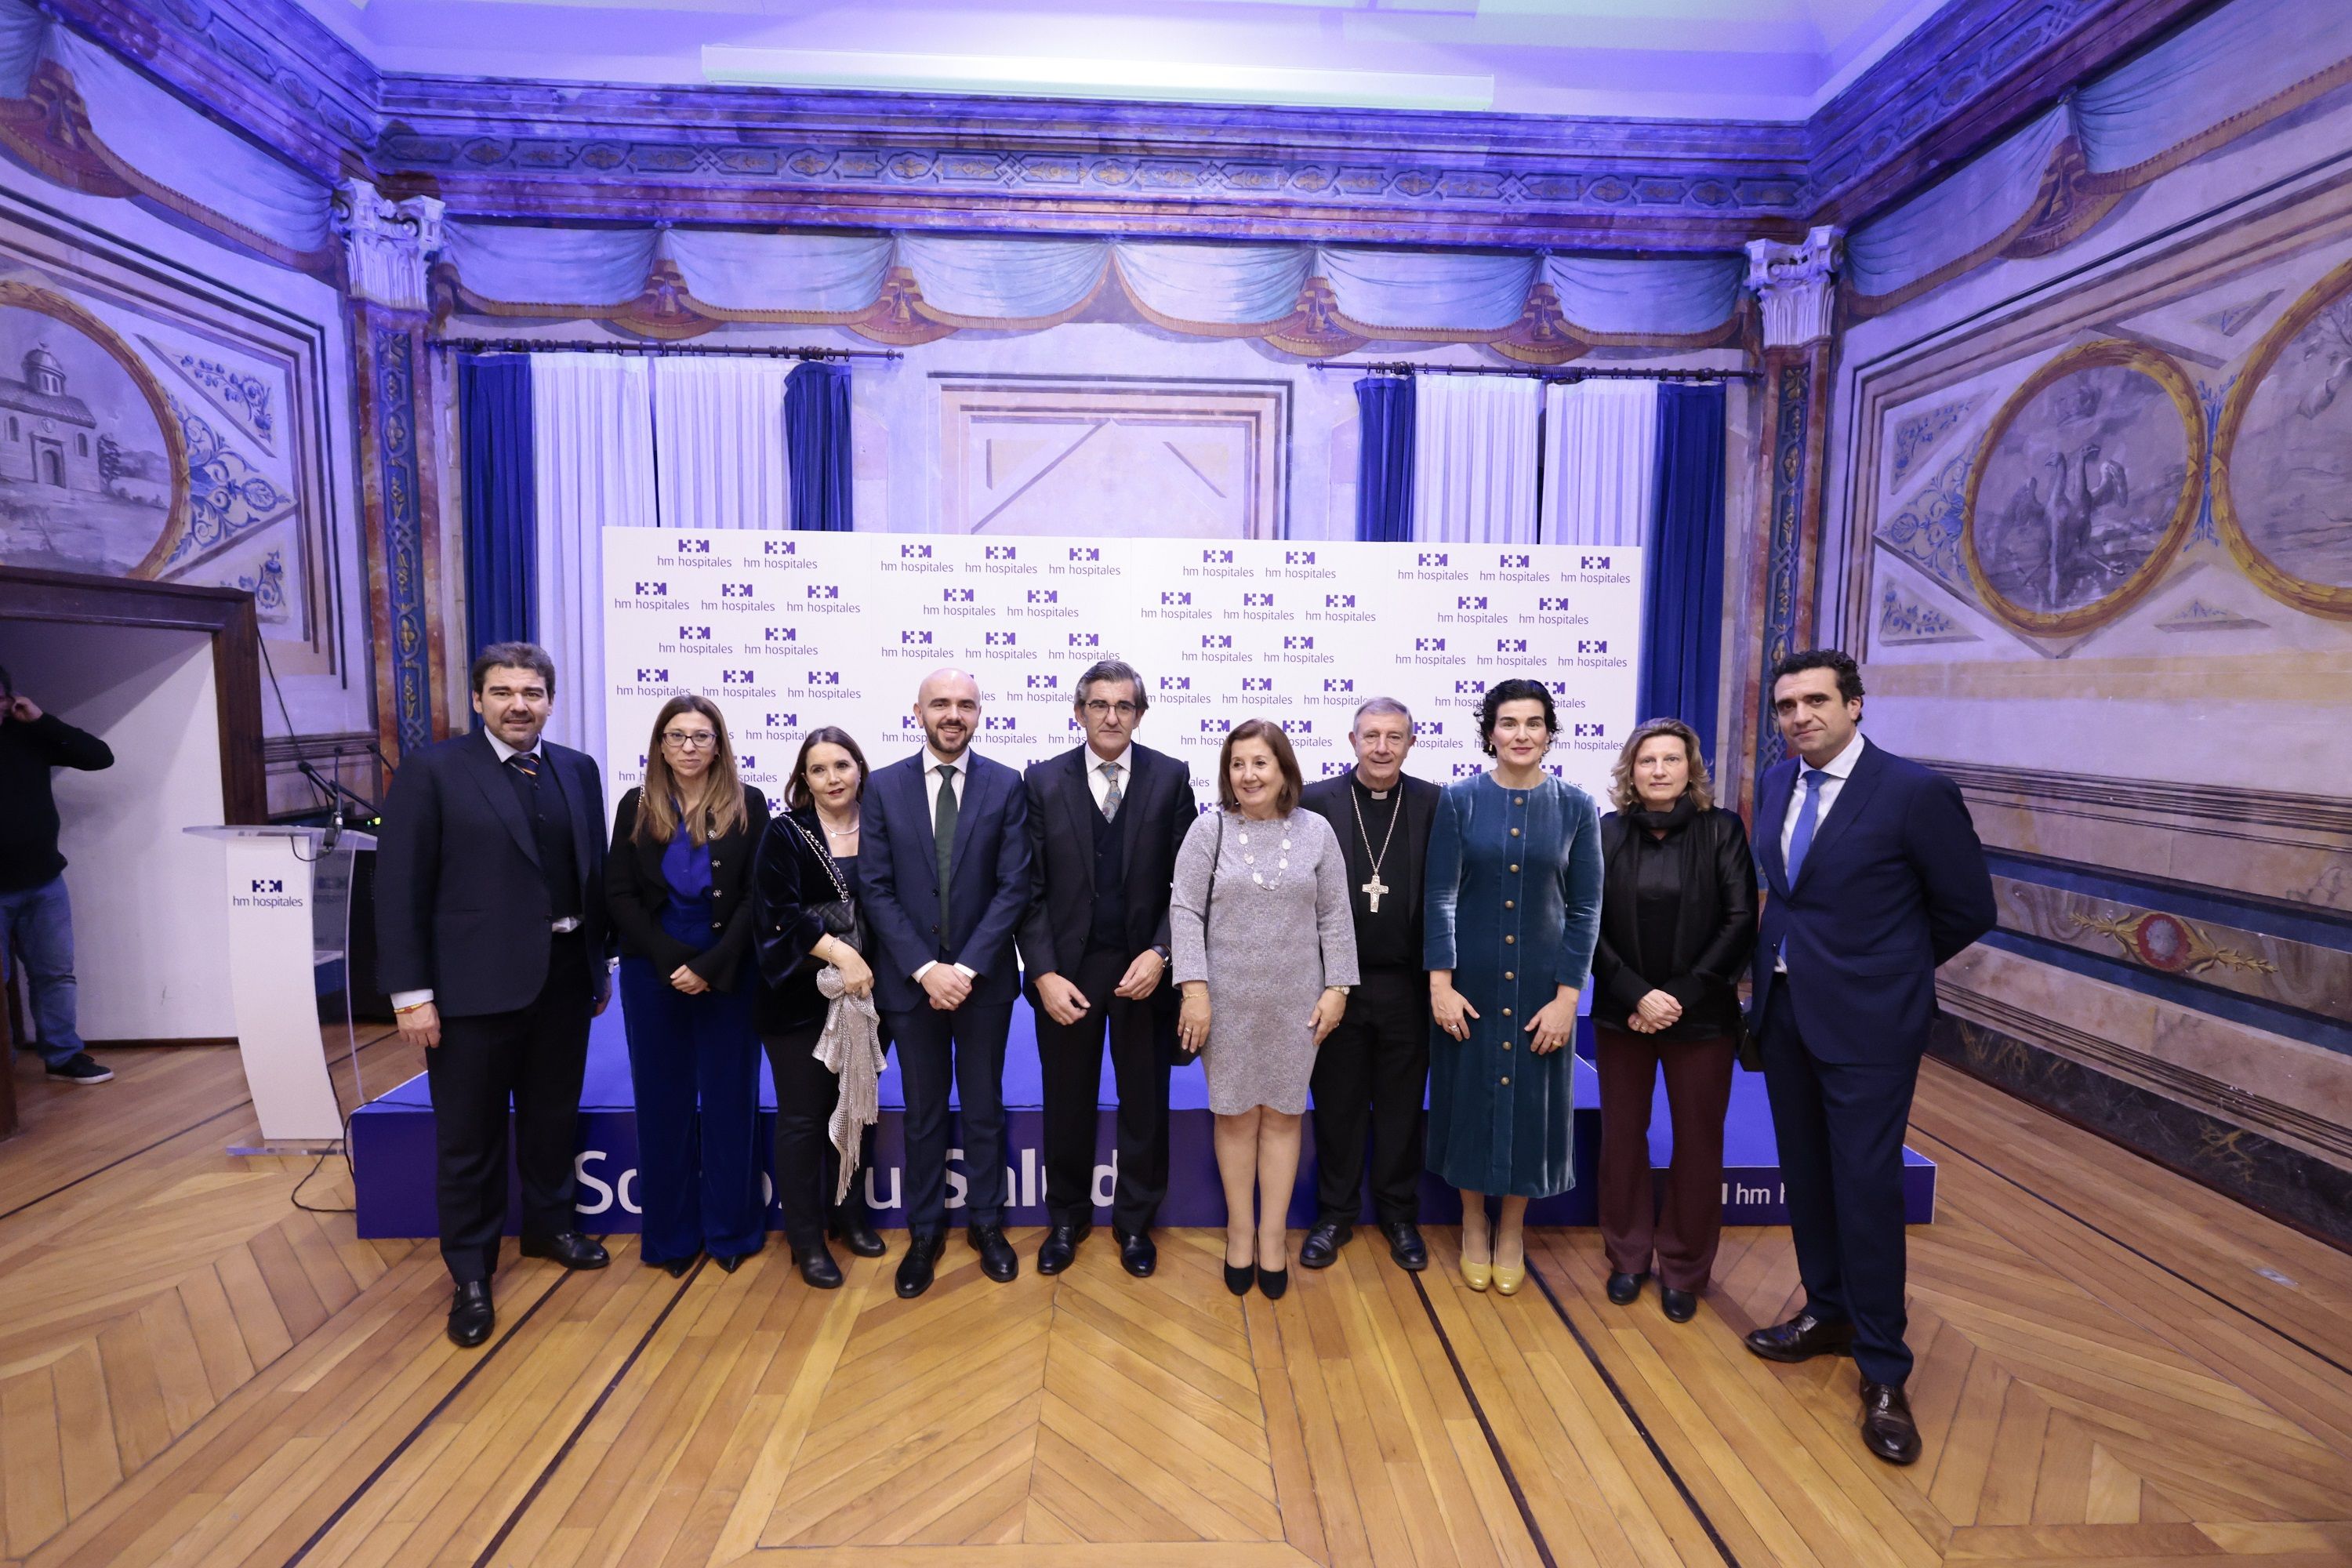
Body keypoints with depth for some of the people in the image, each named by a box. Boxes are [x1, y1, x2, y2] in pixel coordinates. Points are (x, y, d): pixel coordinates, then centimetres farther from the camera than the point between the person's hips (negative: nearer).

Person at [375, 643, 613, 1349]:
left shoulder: (578, 770, 6)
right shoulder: (431, 771, -6)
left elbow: (595, 872, 8)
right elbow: (400, 888, -8)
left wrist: (601, 965, 9)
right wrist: (411, 992, -11)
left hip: (564, 976, 4)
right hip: (475, 984, -4)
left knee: (554, 1117, 19)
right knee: (469, 1137, 9)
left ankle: (549, 1226, 40)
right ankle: (471, 1273, 26)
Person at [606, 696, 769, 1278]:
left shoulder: (749, 805, -3)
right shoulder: (637, 806, 2)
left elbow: (757, 897, -6)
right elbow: (618, 895, -1)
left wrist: (710, 966, -14)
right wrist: (674, 961, -12)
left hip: (728, 974, -1)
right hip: (653, 974, 2)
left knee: (730, 1099, 7)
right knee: (662, 1103, 9)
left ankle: (732, 1230, 21)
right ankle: (670, 1234, 23)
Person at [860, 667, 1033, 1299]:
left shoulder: (1006, 785, -3)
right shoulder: (884, 786, -1)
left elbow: (1014, 887, -7)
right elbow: (877, 890, -4)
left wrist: (967, 967, -14)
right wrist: (925, 968, -13)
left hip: (984, 978, 0)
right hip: (910, 978, 1)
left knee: (984, 1109, 13)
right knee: (923, 1113, 13)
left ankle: (986, 1223, 31)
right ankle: (925, 1231, 29)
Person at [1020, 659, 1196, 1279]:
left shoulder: (1171, 777, -3)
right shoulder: (1044, 780, -1)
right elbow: (1031, 889, -3)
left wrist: (1159, 954, -15)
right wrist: (1044, 973, -11)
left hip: (1143, 966, 0)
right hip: (1067, 967, 0)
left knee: (1144, 1101, 13)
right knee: (1067, 1102, 14)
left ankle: (1135, 1222, 32)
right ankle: (1066, 1219, 34)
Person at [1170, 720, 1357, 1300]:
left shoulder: (1316, 832, 1)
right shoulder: (1209, 828, -3)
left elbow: (1335, 917, 3)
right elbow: (1185, 911, -6)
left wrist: (1336, 988, -2)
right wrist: (1195, 989, -12)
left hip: (1295, 1000, 1)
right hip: (1227, 998, -1)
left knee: (1282, 1113, 9)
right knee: (1235, 1115, 9)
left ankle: (1274, 1235, 23)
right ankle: (1239, 1230, 26)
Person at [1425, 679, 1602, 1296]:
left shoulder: (1575, 807, -2)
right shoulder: (1459, 799, -5)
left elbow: (1586, 909, -2)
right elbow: (1440, 896, -6)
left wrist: (1567, 996, -7)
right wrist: (1440, 982, -11)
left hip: (1541, 982, 1)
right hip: (1470, 979, -1)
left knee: (1528, 1100, 11)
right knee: (1470, 1095, 10)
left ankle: (1512, 1230, 31)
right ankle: (1473, 1224, 31)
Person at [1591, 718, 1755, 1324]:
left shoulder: (1723, 830, -3)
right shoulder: (1606, 834, -2)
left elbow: (1741, 921, -8)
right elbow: (1590, 927, -4)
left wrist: (1683, 996, -14)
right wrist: (1637, 994, -14)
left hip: (1703, 1016, -1)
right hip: (1622, 1013, 1)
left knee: (1698, 1142, 9)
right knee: (1622, 1136, 9)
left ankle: (1685, 1269, 27)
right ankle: (1628, 1256, 28)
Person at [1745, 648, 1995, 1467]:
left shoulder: (1916, 791, -14)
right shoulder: (1775, 780, 4)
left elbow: (1969, 910, -5)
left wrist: (1883, 968, 5)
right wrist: (1793, 956, 10)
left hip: (1866, 1022, -6)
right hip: (1784, 1009, 6)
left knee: (1867, 1186, 0)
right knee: (1805, 1175, 17)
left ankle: (1882, 1373, 17)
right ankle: (1828, 1314, 36)